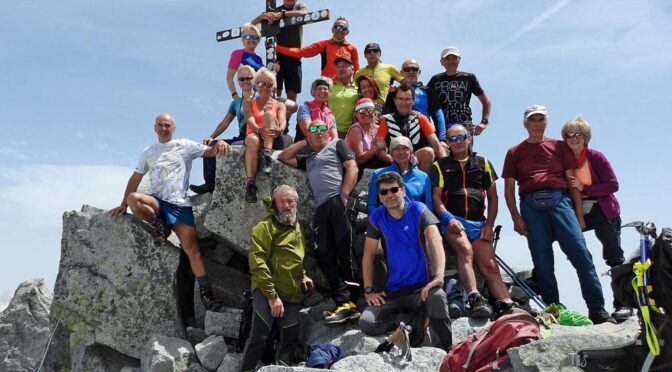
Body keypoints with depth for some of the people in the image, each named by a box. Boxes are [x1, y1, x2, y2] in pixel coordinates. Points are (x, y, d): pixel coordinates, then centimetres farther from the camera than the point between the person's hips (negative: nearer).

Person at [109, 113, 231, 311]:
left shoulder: (185, 145, 10)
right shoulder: (148, 152, 19)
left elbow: (210, 151, -1)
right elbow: (135, 179, 20)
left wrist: (220, 143, -25)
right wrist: (123, 204, 13)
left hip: (180, 204, -2)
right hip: (156, 201, 2)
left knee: (192, 248, -11)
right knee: (133, 199, -32)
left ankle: (206, 291, -6)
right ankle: (159, 226, -7)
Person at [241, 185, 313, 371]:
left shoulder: (298, 227, 17)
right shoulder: (265, 226, -8)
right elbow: (257, 262, -16)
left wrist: (303, 276, 11)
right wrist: (272, 295, -20)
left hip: (292, 295, 7)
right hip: (267, 293, -7)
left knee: (290, 340, 9)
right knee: (258, 338, -11)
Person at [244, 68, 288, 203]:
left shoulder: (279, 105, 19)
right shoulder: (249, 104, 17)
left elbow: (282, 121, -4)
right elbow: (250, 120, -5)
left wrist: (280, 129, -31)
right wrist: (259, 130, -31)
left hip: (275, 141, 0)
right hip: (254, 136, 0)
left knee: (268, 114, -26)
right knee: (253, 140, -38)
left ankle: (267, 155, -41)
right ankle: (250, 182, -47)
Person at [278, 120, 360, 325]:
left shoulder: (337, 144, 17)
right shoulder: (308, 159, 34)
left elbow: (352, 168, 4)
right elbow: (283, 157, 34)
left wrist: (343, 195, -9)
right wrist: (305, 142, 30)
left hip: (339, 201, -6)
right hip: (322, 208, 6)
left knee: (344, 251, -14)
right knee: (323, 255, -8)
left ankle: (350, 301, -15)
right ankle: (345, 303, -14)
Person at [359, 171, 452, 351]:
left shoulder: (418, 210, -6)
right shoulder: (377, 216, 4)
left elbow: (436, 241, -21)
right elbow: (368, 255, 8)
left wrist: (439, 276, -37)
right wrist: (369, 290, -3)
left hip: (422, 288, -3)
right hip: (393, 291, 3)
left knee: (437, 297, -38)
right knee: (366, 323, -21)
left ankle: (444, 351, -17)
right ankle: (416, 319, -2)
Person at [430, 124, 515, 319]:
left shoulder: (483, 163, 21)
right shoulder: (440, 165, 14)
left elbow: (492, 197, 17)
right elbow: (436, 197, 5)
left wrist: (489, 224, 4)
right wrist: (449, 219, -13)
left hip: (479, 222, 3)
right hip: (452, 219, -3)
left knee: (490, 266, -11)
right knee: (466, 250, -31)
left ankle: (507, 305, -23)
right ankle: (474, 299, -42)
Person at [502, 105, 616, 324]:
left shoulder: (559, 147, 19)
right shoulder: (515, 152, 18)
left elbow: (572, 181, 13)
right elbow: (509, 189, 12)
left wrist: (579, 213, 4)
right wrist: (516, 217, 0)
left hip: (559, 201, 0)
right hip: (531, 207, 1)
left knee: (580, 252, -12)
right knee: (542, 263, -2)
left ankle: (597, 309, -8)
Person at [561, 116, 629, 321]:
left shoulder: (596, 157, -10)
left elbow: (613, 185, -15)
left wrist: (584, 188, -23)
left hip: (603, 212, -3)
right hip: (577, 212, 4)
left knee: (614, 255, -7)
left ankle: (622, 303, -3)